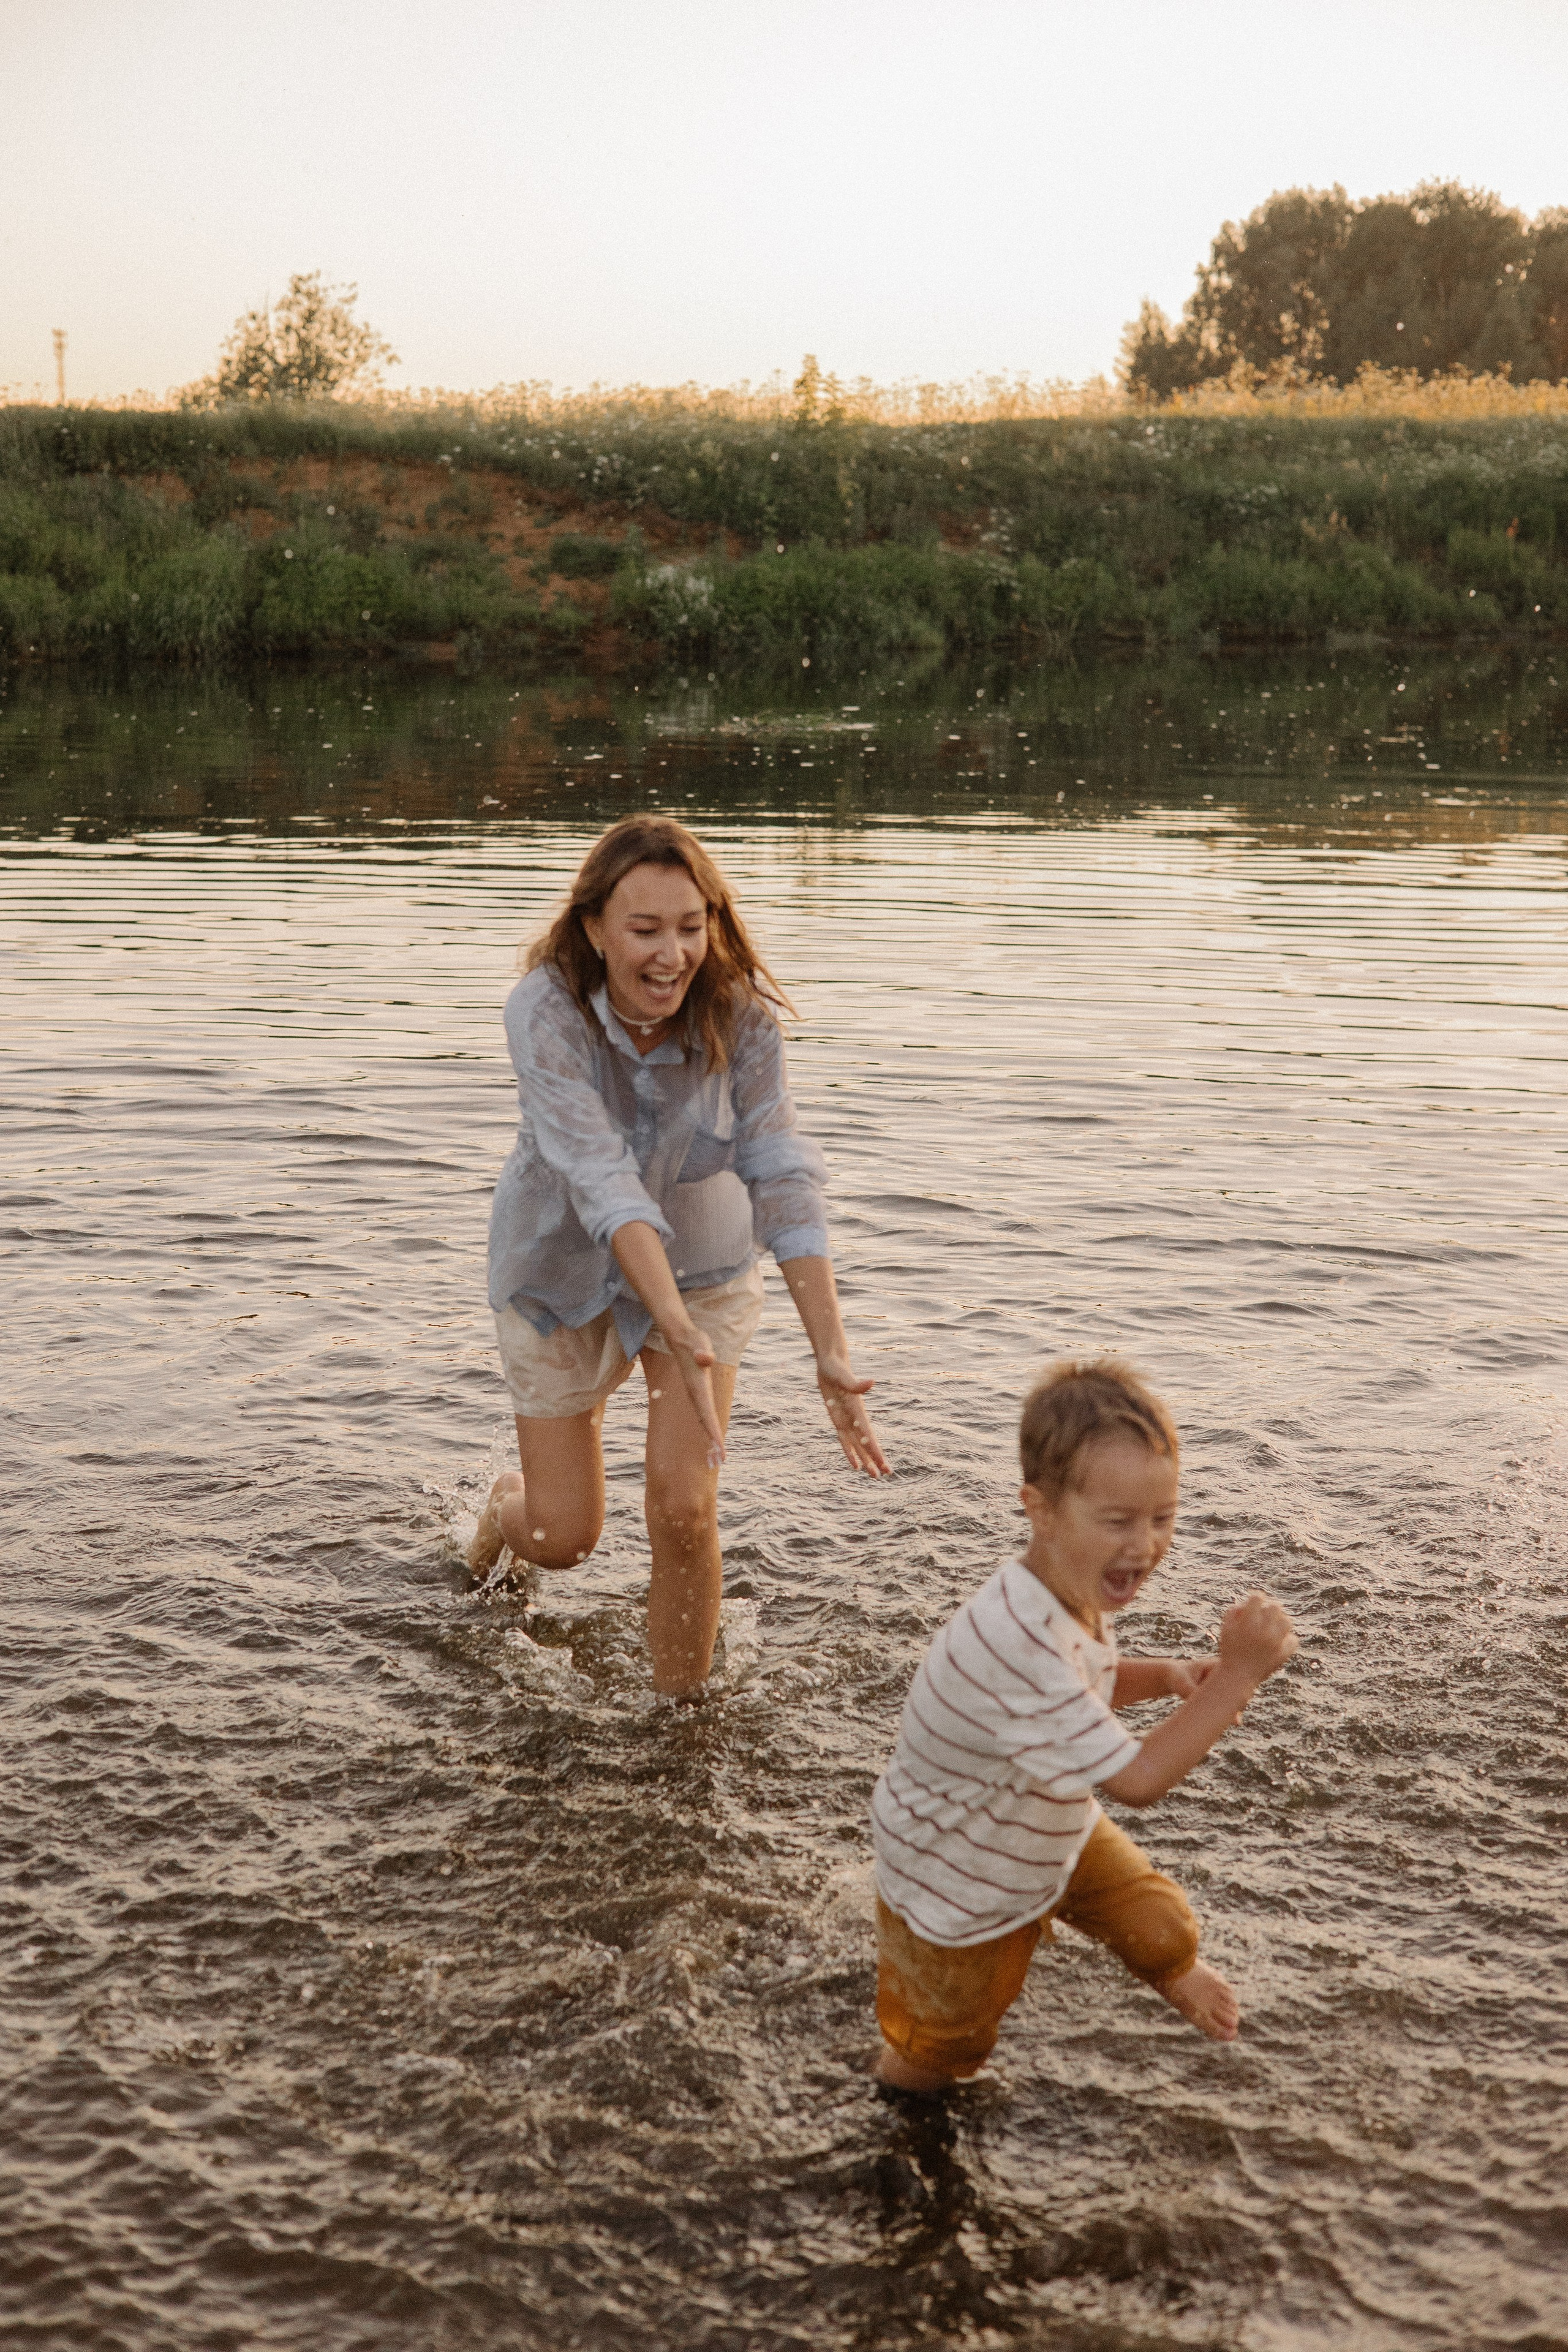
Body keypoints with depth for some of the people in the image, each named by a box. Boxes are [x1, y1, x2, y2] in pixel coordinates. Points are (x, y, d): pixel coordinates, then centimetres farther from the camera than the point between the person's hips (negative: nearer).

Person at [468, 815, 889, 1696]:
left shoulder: (741, 1014, -24)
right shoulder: (547, 1012, -30)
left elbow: (784, 1179, -28)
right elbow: (601, 1177, -40)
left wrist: (833, 1353, -37)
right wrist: (677, 1331, -52)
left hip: (703, 1266, 1)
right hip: (566, 1271, -1)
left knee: (685, 1506, -14)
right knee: (562, 1538, 7)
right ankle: (507, 1506, 47)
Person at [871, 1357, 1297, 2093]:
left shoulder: (1074, 1588, -16)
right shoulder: (1021, 1646, -46)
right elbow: (1137, 1777, -41)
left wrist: (1167, 1676, -14)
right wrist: (1238, 1677, -41)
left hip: (1054, 1831, 7)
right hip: (958, 1882, -7)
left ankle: (1171, 1964, 46)